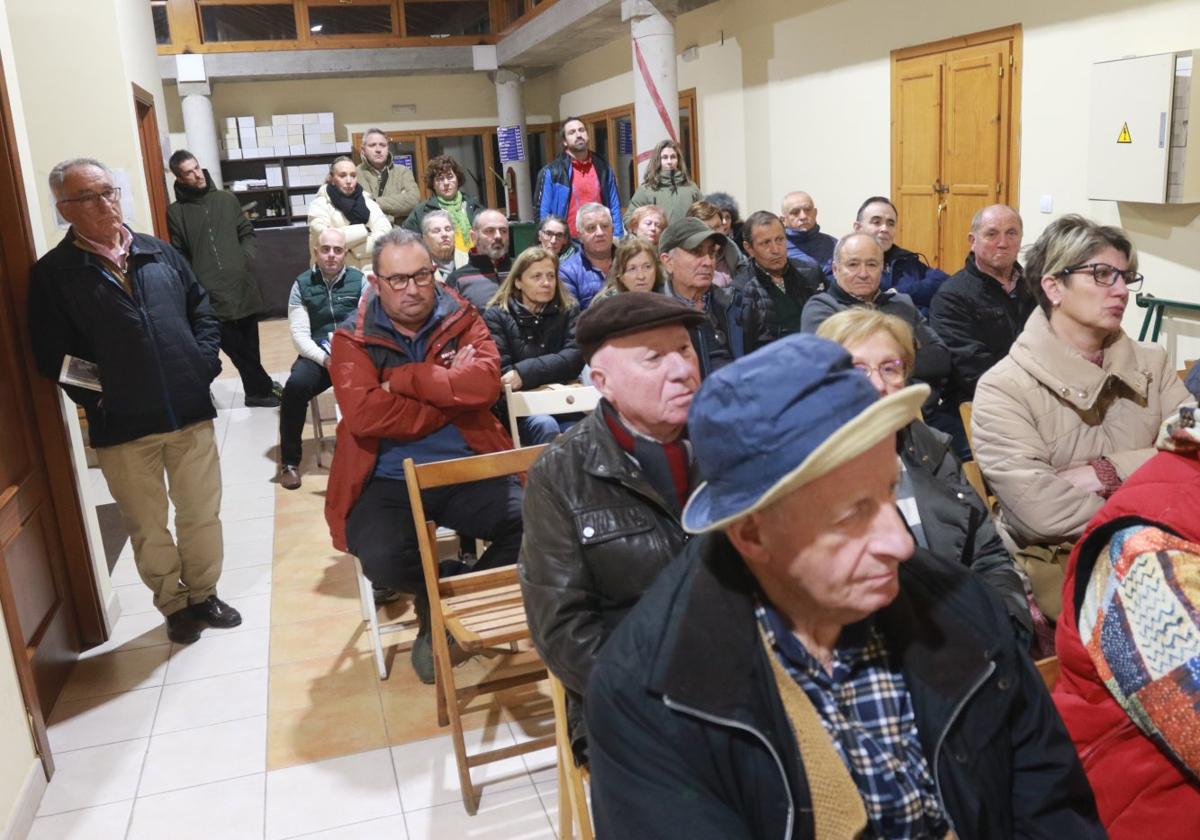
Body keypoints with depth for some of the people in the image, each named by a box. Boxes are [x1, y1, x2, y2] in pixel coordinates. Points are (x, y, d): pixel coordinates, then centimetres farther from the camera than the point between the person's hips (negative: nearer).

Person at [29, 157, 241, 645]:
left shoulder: (158, 253, 9)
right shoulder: (52, 274, -3)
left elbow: (202, 310, 14)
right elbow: (52, 356, -5)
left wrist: (204, 363, 1)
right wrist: (94, 399, -10)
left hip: (191, 412, 3)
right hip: (122, 426, -3)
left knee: (202, 514, 11)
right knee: (148, 526, 10)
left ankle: (203, 594, 32)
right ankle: (174, 605, 29)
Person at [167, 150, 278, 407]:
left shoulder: (227, 199, 10)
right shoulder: (176, 212, 1)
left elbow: (247, 232, 16)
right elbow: (179, 257, 2)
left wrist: (246, 257, 0)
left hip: (242, 284, 3)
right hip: (209, 292, -3)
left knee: (248, 344, 10)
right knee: (234, 346, -4)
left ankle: (258, 389, 22)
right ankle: (263, 388, 8)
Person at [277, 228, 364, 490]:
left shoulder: (359, 281, 7)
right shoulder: (302, 285, 9)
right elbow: (299, 333, 1)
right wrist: (324, 358, -17)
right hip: (317, 354, 1)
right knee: (295, 386, -30)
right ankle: (290, 461, -12)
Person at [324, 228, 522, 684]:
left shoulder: (461, 319, 6)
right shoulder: (353, 338, 1)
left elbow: (484, 382, -15)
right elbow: (365, 414, -17)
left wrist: (405, 378, -15)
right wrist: (451, 397, -12)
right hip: (388, 481, -1)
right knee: (381, 558, -29)